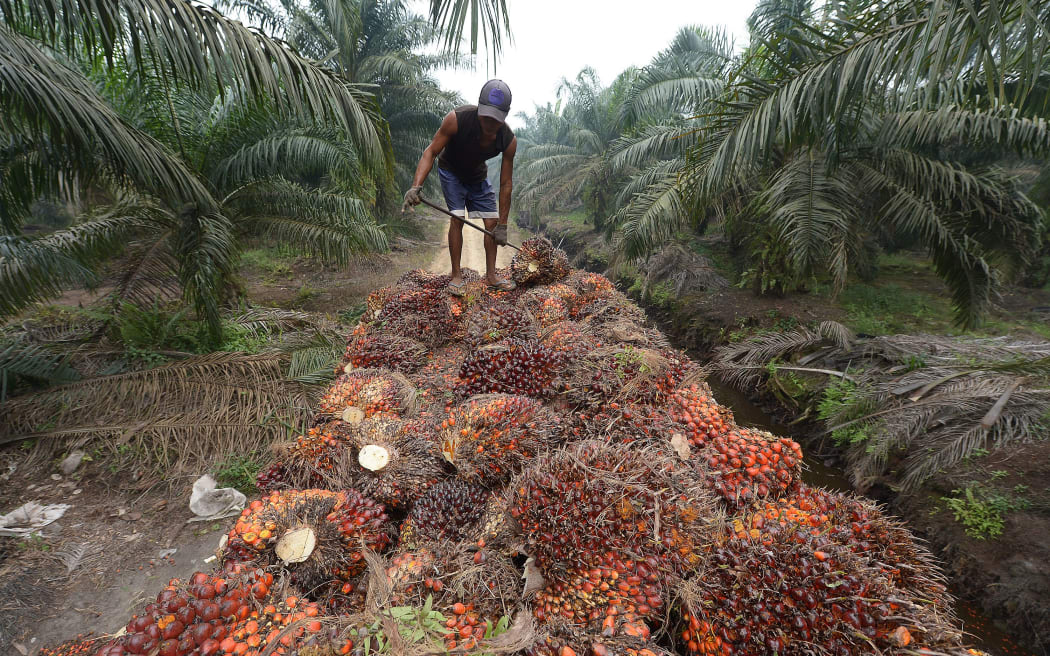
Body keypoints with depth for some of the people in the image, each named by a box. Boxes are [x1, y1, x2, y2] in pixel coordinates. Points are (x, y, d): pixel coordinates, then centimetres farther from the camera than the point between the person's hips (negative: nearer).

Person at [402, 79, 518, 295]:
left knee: (492, 223, -3)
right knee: (457, 218, -17)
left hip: (478, 176, 3)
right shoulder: (457, 119, -34)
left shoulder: (509, 140, -27)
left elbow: (505, 184, -21)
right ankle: (456, 274, -7)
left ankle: (491, 274, 9)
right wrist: (416, 185, -42)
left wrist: (502, 225, -19)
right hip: (451, 171, -3)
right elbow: (431, 152, -27)